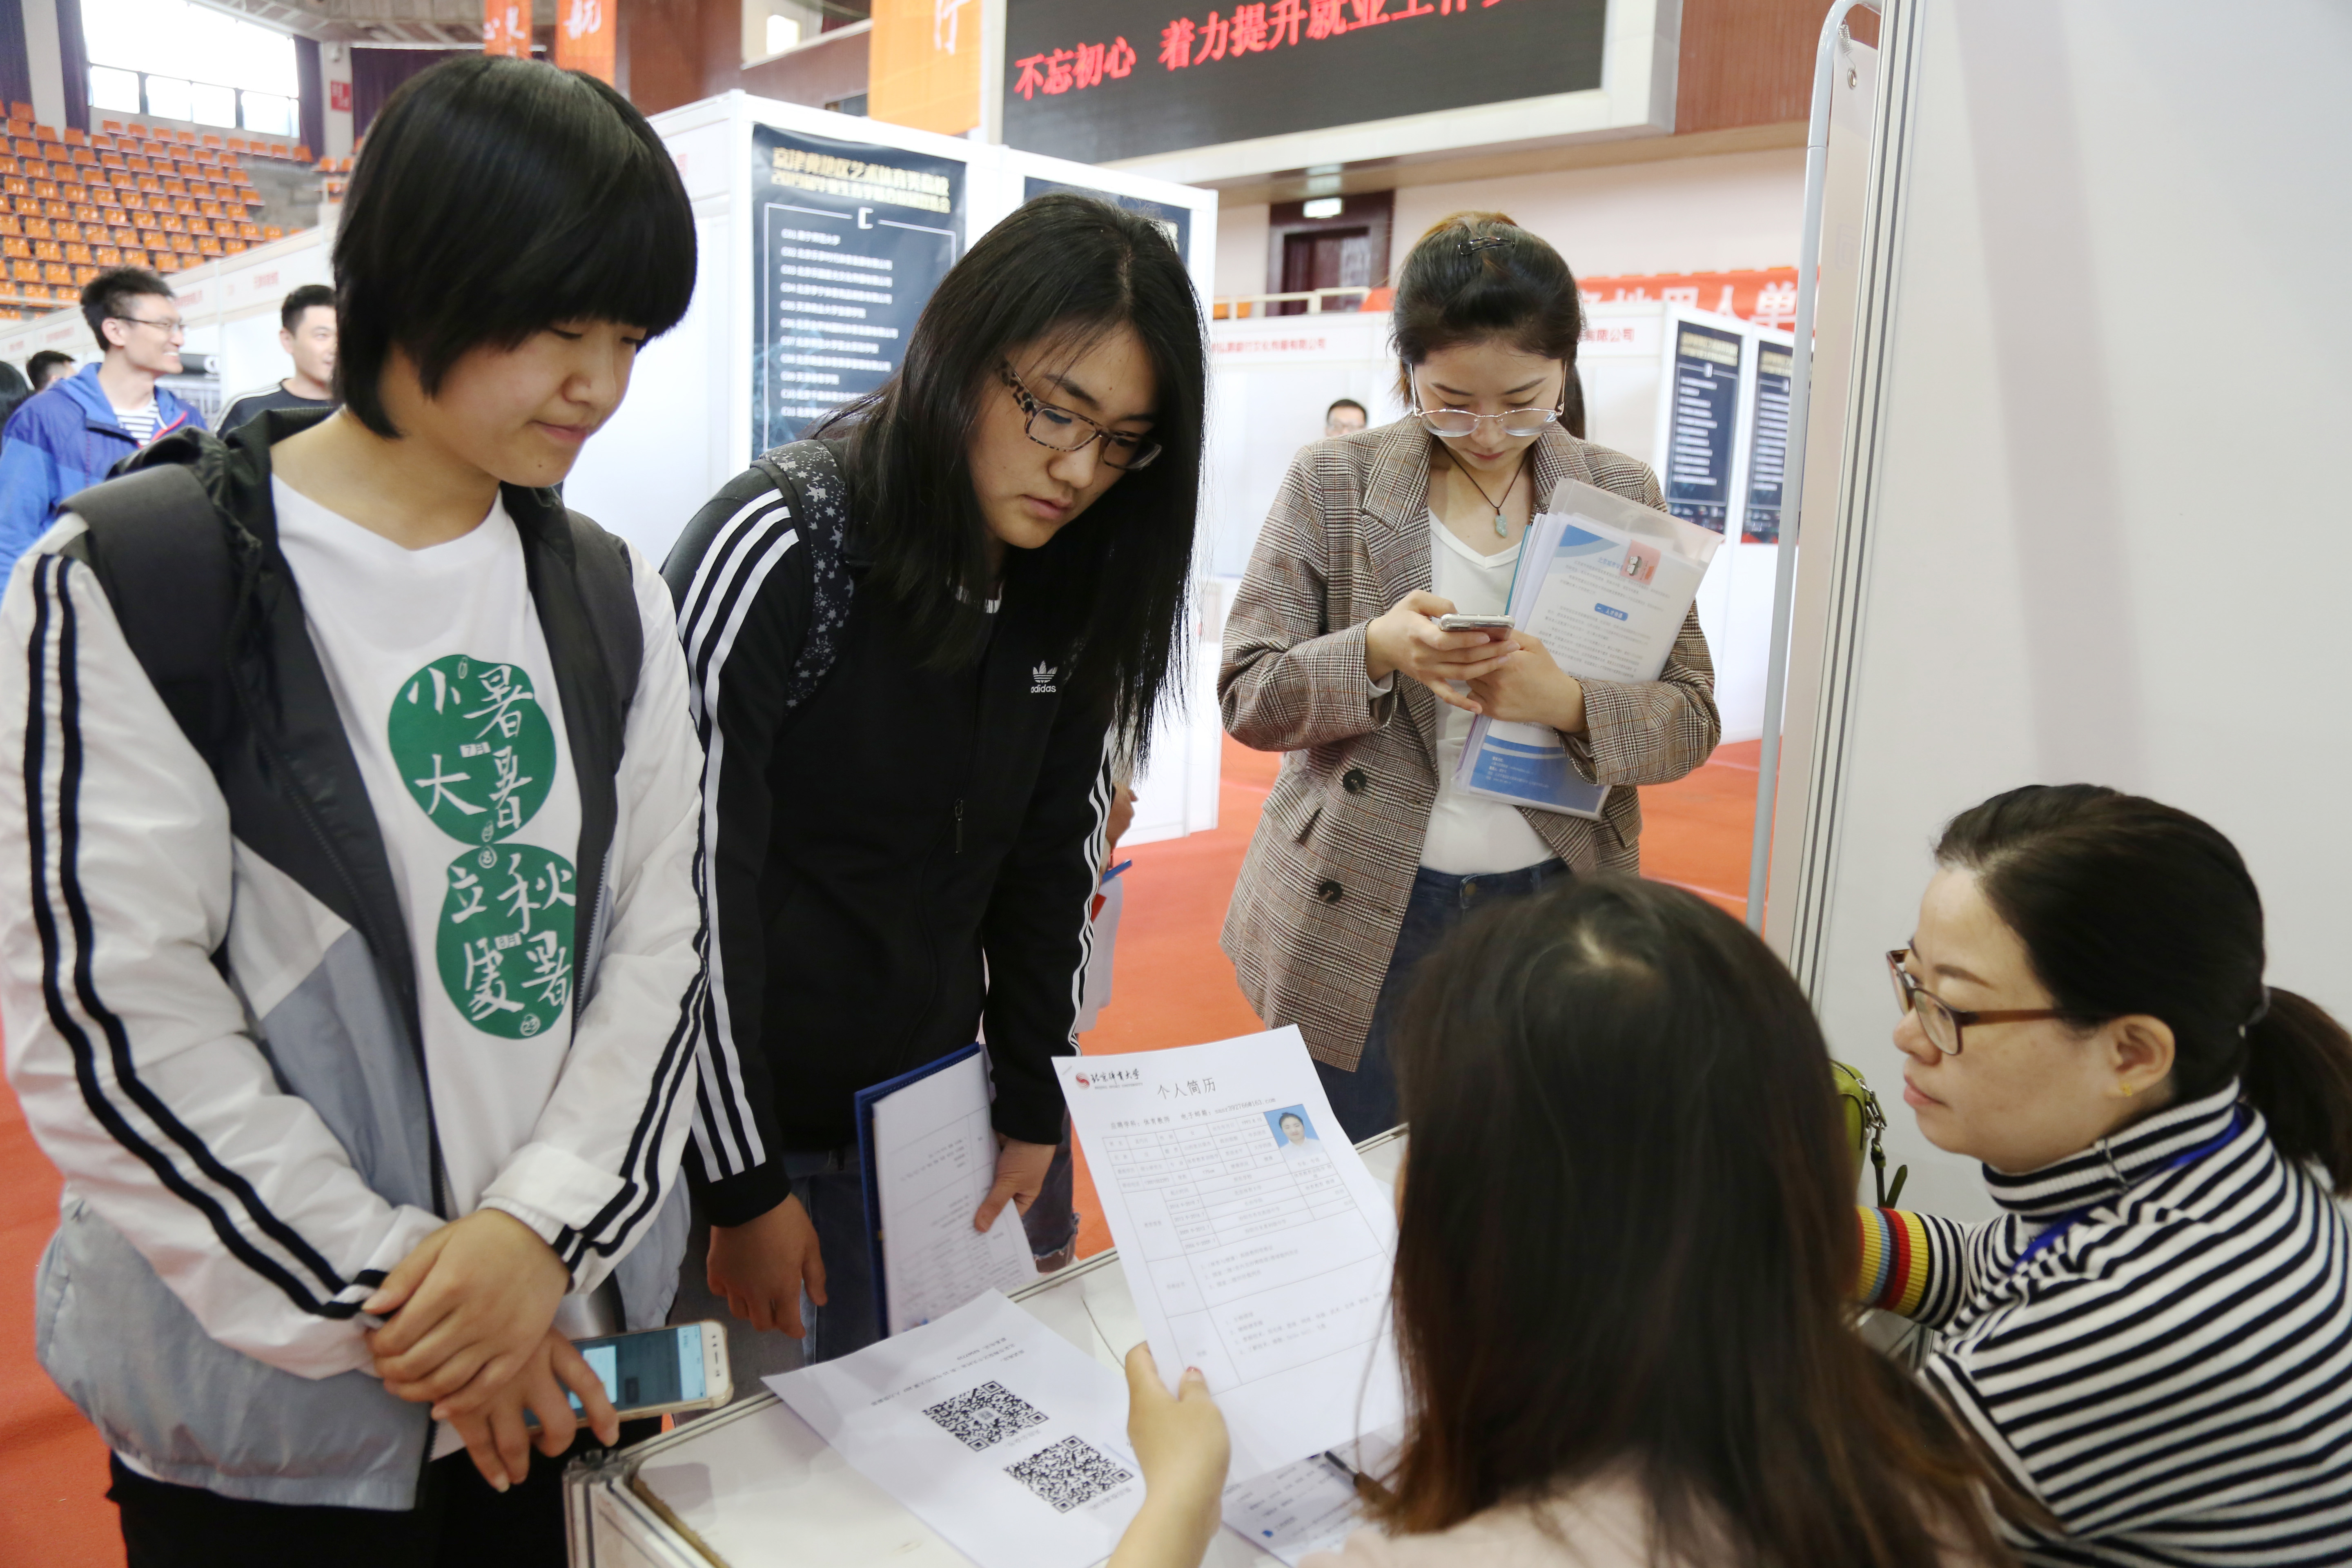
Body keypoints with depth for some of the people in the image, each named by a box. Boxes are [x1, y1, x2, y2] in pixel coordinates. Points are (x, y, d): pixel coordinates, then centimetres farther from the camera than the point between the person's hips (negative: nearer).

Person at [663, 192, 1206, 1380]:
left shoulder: (1071, 588, 0)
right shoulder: (781, 550, -20)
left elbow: (1049, 859, 7)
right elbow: (690, 887, -18)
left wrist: (1033, 1106, 5)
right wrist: (743, 1184, -13)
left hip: (931, 1110, 6)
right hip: (737, 1116, -5)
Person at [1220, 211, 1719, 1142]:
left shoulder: (1624, 497, 3)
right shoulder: (1332, 486, -2)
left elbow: (1692, 717, 2)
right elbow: (1248, 697, -4)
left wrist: (1569, 702, -20)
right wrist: (1376, 651, -24)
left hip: (1552, 919, 2)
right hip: (1355, 922, -1)